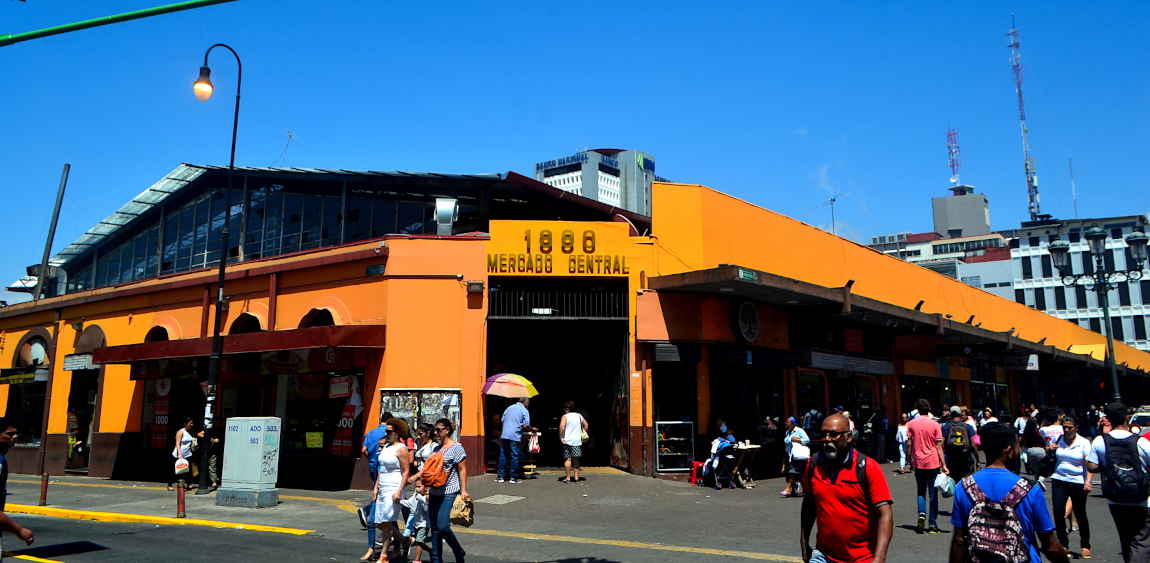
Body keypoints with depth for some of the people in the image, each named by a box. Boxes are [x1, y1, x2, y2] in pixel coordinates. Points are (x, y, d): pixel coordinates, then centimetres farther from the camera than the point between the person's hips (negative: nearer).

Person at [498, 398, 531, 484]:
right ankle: (513, 477, 5)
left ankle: (501, 477, 9)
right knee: (514, 456, 3)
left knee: (503, 455, 8)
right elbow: (526, 426, -9)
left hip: (504, 435, 5)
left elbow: (502, 420, 17)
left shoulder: (509, 407, 15)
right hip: (515, 436, -4)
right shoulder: (524, 410, -1)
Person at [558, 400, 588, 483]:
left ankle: (568, 478, -5)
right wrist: (584, 434, 19)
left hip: (567, 441, -5)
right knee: (575, 459, 13)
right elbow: (586, 424, 14)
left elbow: (562, 426, -19)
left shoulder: (565, 416, -6)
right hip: (577, 440, 5)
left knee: (567, 459, -2)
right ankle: (576, 477, 16)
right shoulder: (579, 416, 10)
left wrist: (561, 437, -12)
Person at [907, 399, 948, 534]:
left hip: (918, 463, 1)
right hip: (933, 463, -1)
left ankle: (921, 514, -9)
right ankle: (933, 525, 7)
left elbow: (910, 444, 0)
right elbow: (939, 446, -5)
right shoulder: (934, 424, -5)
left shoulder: (911, 424, -1)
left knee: (921, 492, 15)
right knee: (933, 493, 7)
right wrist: (943, 465, -1)